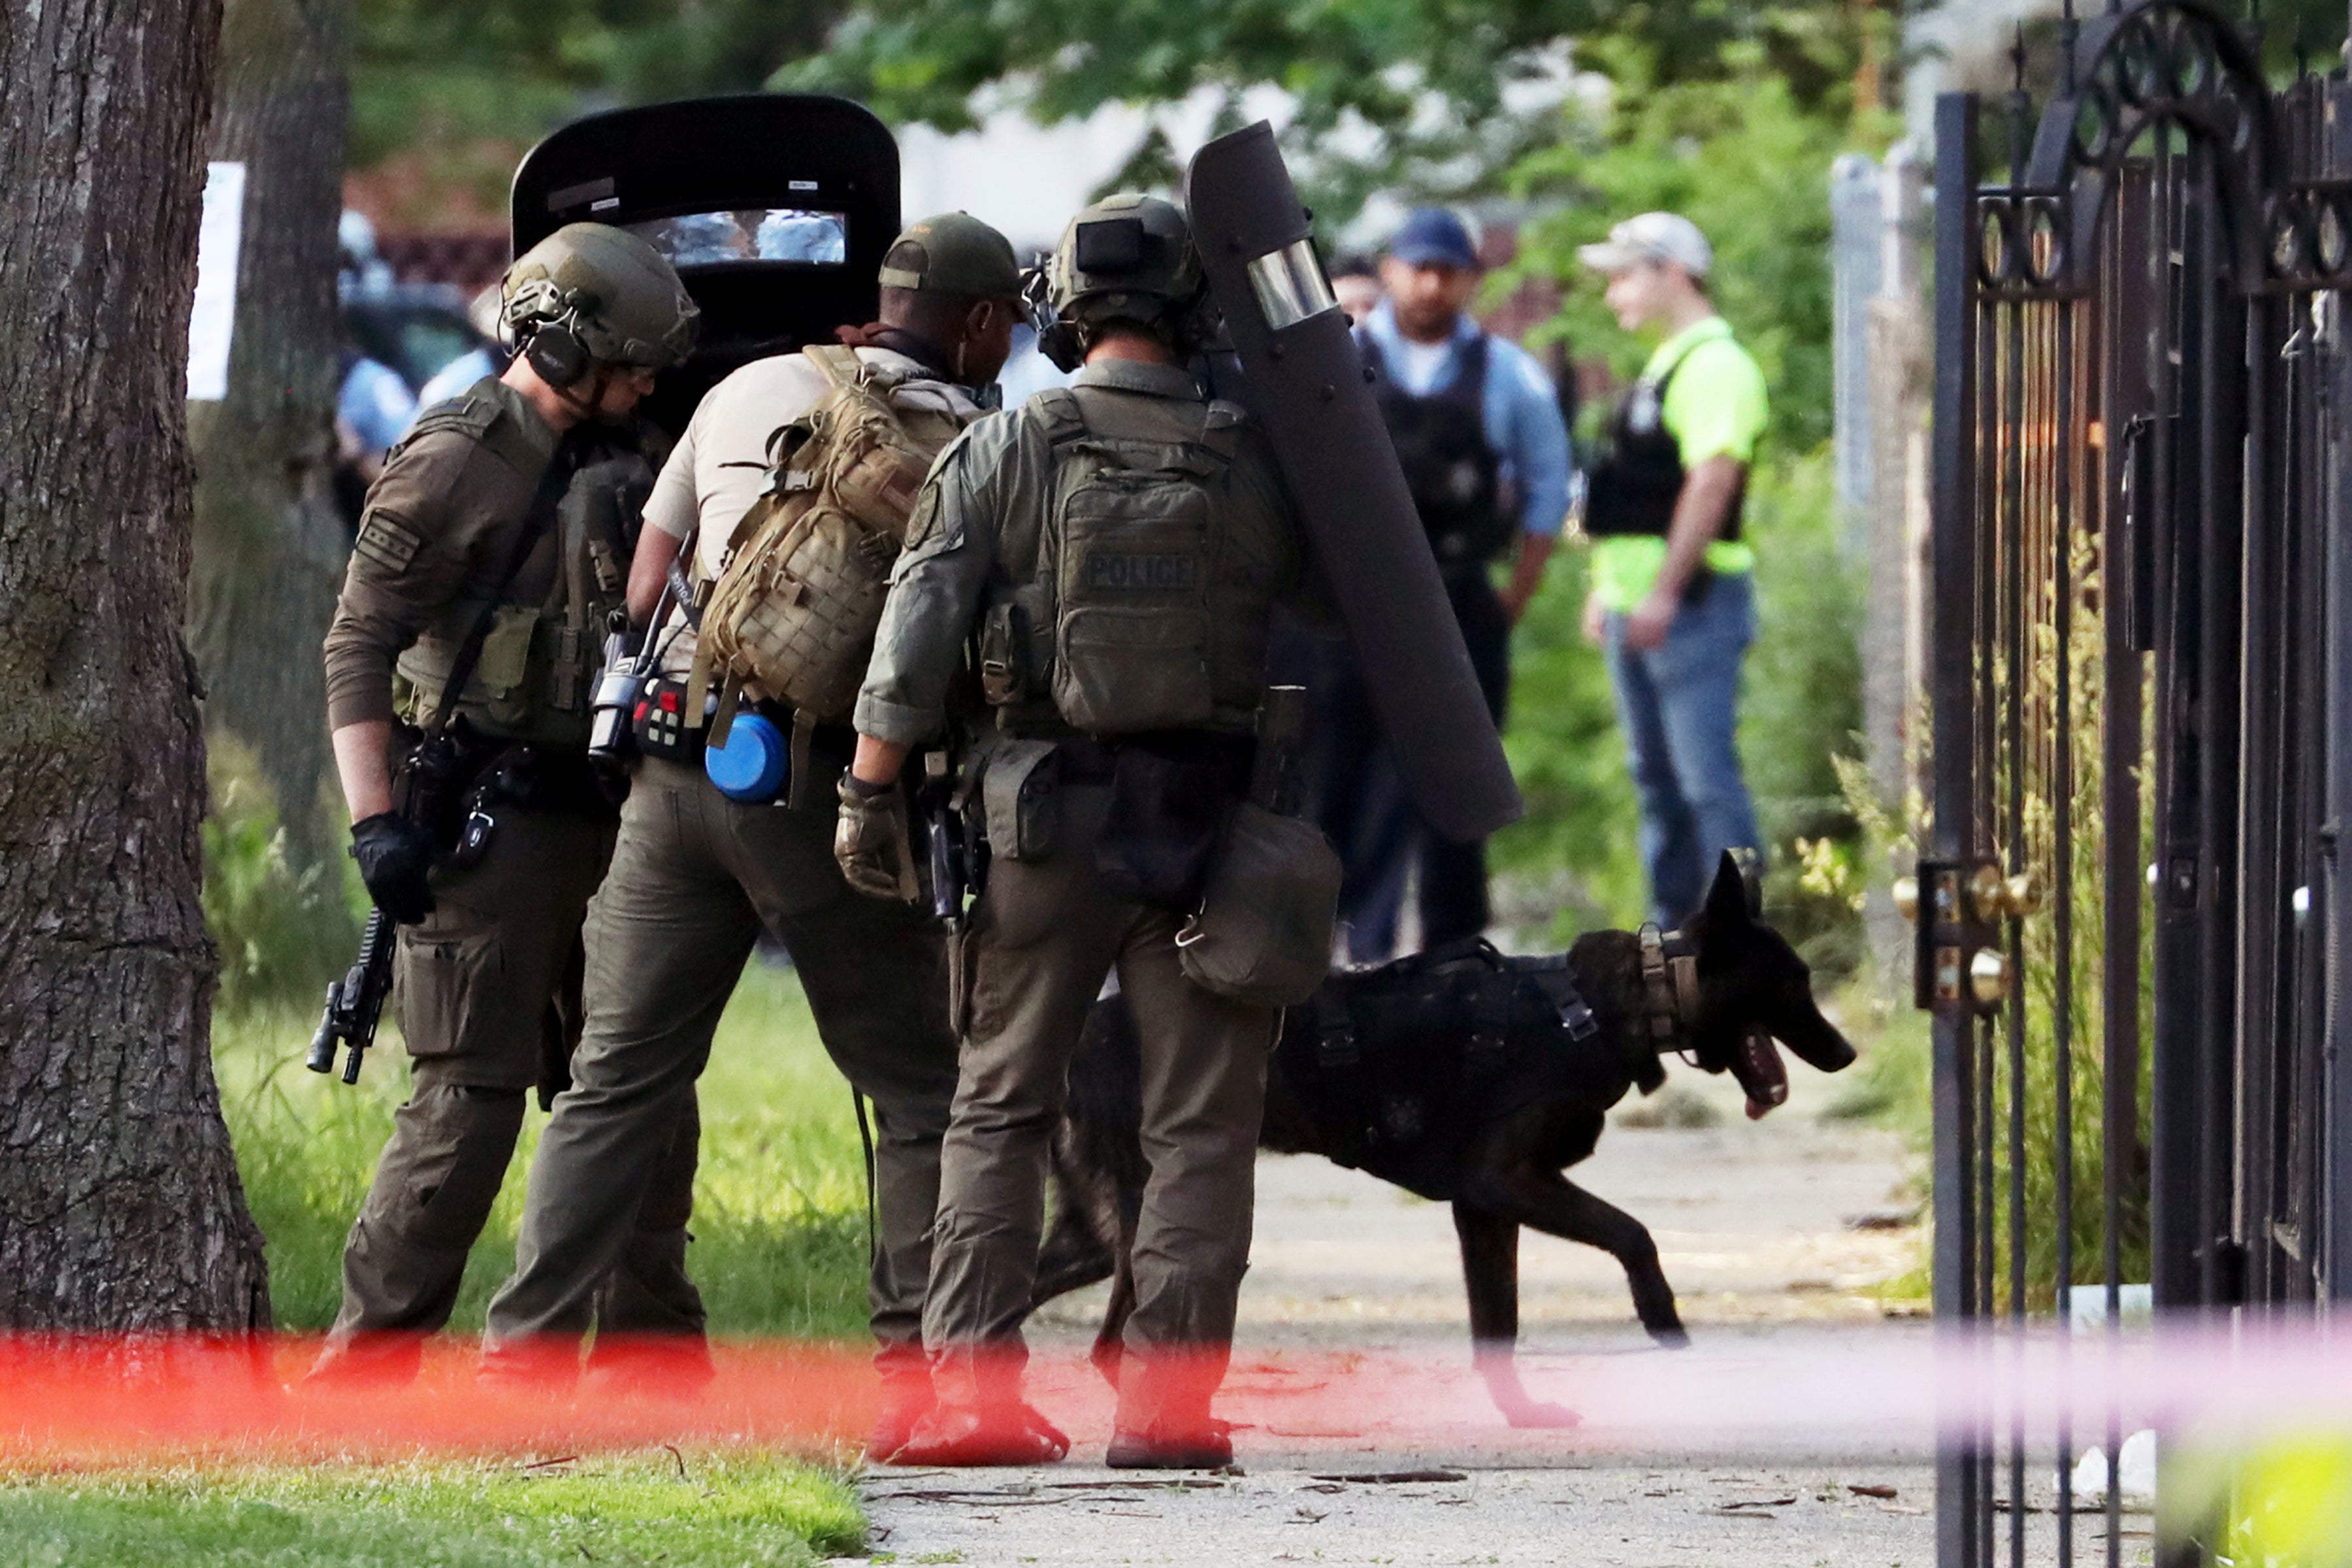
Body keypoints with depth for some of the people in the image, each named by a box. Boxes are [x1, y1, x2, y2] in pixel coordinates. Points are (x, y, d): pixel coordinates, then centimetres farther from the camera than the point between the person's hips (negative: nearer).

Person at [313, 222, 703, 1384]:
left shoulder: (616, 466, 15)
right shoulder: (456, 463, -8)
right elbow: (358, 643, -11)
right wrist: (376, 821, -20)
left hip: (601, 823, 8)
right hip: (490, 829, -8)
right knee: (470, 1101, -10)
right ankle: (362, 1372, -6)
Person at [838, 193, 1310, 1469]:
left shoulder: (1007, 452, -3)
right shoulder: (1251, 464, 0)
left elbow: (916, 635, -5)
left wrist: (871, 795, -1)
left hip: (1045, 821, 0)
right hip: (1210, 824, 0)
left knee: (1000, 1109, 9)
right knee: (1199, 1125, 5)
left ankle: (973, 1388, 3)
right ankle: (1166, 1398, 0)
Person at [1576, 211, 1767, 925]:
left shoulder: (1714, 366, -14)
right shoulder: (1666, 365, 19)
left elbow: (1712, 480, -22)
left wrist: (1663, 592, -24)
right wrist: (1607, 588, 22)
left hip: (1693, 600, -11)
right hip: (1641, 602, 11)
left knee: (1706, 774, -11)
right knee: (1657, 776, 13)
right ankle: (1673, 926, 18)